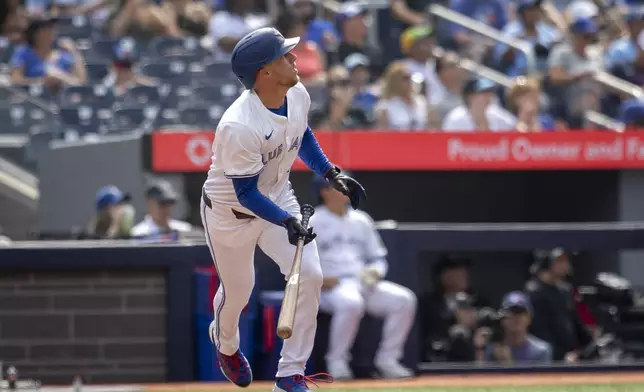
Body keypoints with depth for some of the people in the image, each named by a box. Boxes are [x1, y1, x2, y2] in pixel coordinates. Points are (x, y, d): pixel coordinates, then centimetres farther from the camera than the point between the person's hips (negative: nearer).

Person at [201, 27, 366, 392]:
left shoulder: (298, 95, -13)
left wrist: (332, 174, 3)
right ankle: (226, 344, 51)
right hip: (231, 211, -6)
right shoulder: (238, 127, -36)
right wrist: (286, 221, -37)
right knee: (238, 290, 13)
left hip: (278, 197, 6)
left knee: (310, 275, -9)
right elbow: (246, 192, -29)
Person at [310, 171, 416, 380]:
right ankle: (336, 362, -23)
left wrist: (374, 271, -1)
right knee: (351, 302, -40)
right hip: (329, 287, -6)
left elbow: (378, 258, 22)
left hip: (364, 283, 6)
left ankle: (387, 359, -9)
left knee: (404, 299, -17)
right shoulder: (312, 223, 1)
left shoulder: (361, 220, 18)